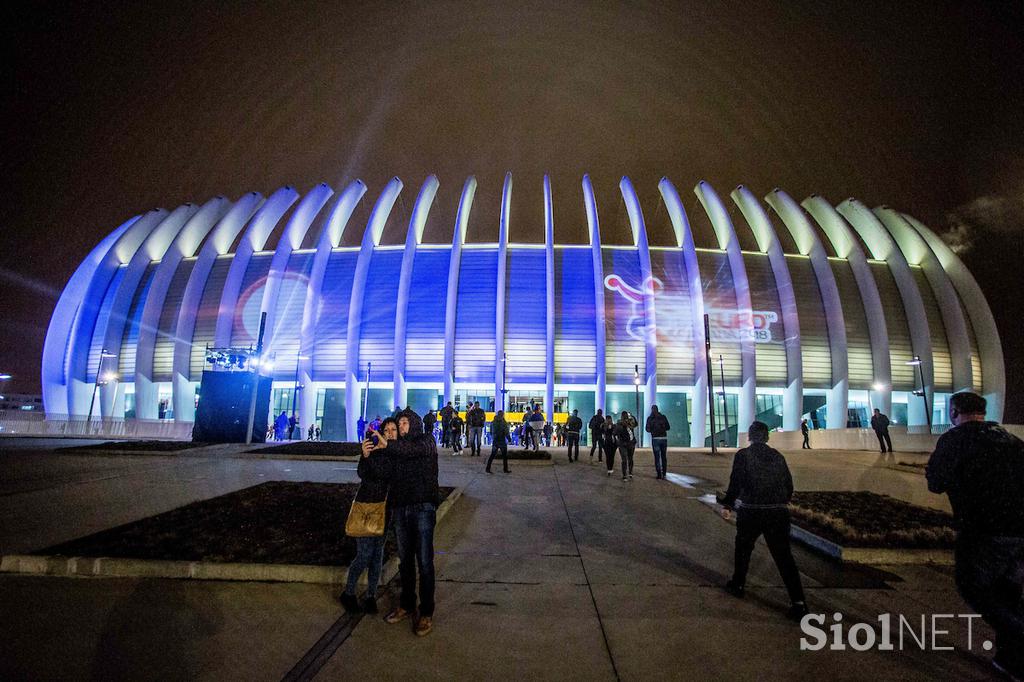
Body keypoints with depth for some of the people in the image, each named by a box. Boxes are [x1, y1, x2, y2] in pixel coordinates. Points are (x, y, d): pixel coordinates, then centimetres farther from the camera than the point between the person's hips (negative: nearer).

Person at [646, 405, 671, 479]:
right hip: (664, 438, 2)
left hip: (655, 439, -2)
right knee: (664, 457, 11)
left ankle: (659, 474, 0)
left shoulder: (650, 418, -3)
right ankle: (664, 474, 11)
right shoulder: (663, 417, 4)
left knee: (657, 457, 3)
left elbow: (647, 429, -4)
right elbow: (668, 427, 8)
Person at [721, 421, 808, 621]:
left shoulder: (743, 455, -4)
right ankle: (798, 601, -2)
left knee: (743, 549, 19)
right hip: (778, 512, 3)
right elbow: (789, 485, 13)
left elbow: (736, 482, -10)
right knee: (784, 556, 4)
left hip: (751, 512, -3)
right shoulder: (777, 456, 8)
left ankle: (737, 585, 32)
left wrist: (727, 505, 0)